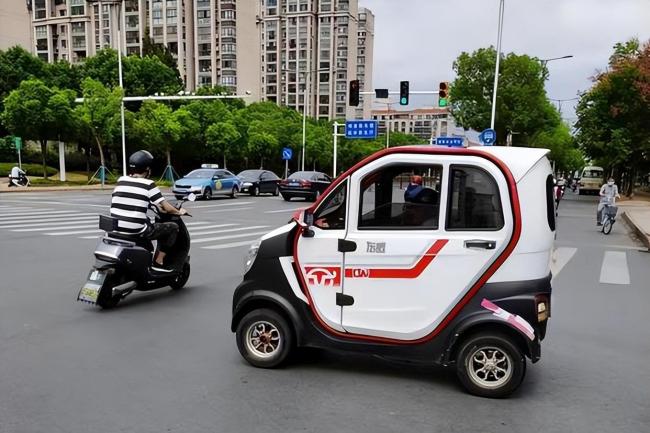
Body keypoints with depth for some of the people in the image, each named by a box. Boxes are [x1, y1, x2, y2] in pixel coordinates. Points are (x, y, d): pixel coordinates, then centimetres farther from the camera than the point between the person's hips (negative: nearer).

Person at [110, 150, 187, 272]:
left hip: (116, 229, 7)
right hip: (136, 231, -7)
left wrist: (156, 203, 34)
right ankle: (158, 262, 7)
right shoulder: (148, 185, -7)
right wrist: (179, 212, 18)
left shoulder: (121, 180, 9)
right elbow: (167, 208, -4)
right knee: (172, 227, 9)